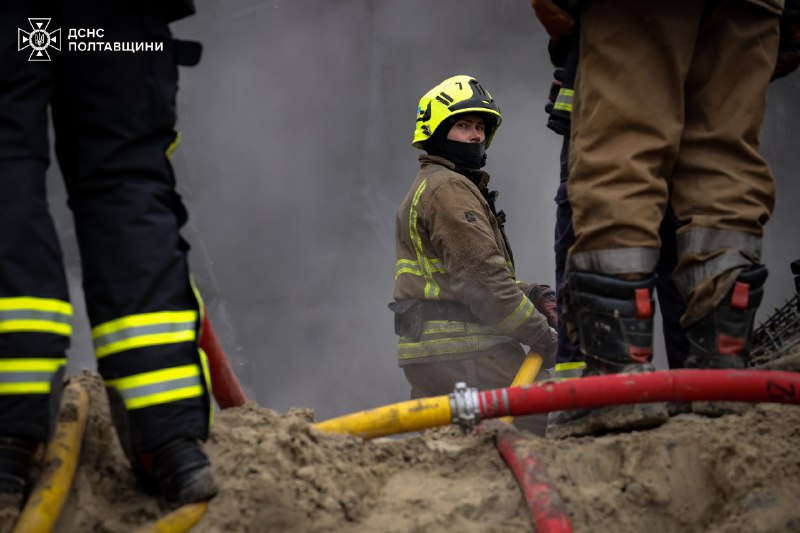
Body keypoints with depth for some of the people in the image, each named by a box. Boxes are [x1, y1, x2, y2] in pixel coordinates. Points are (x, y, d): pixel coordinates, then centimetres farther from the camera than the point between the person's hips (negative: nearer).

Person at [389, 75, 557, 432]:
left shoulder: (427, 186, 27)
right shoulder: (448, 188, -7)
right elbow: (480, 277, -16)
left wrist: (534, 295, 9)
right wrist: (542, 336, -11)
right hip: (462, 352, -11)